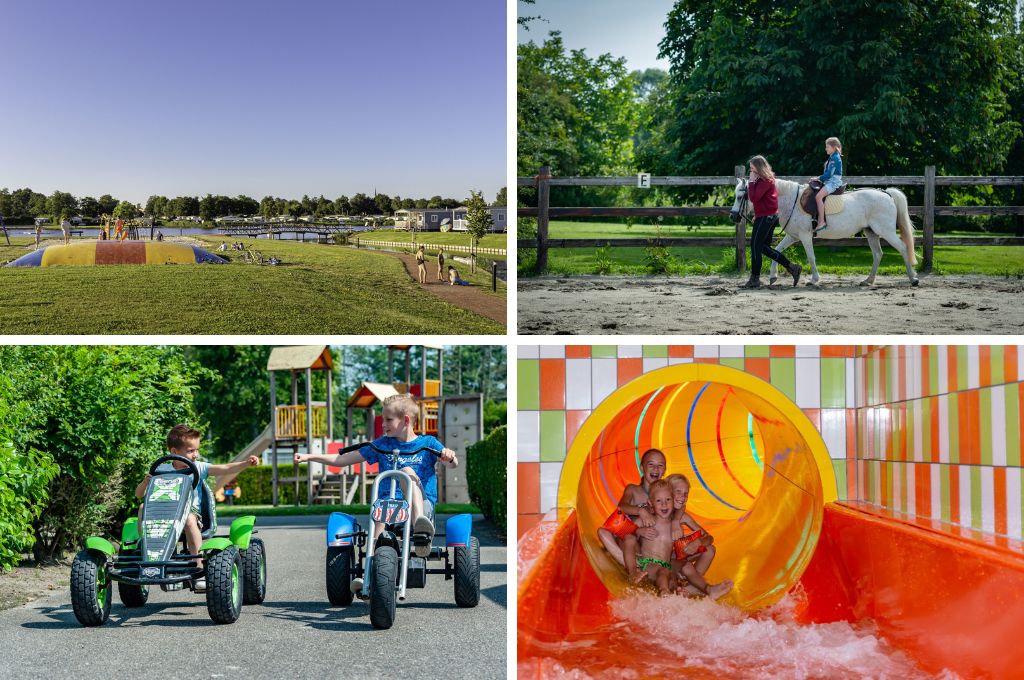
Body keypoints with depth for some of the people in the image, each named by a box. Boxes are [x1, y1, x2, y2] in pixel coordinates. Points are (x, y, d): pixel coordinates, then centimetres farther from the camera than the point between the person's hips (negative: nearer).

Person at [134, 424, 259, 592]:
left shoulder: (198, 468, 8)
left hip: (191, 511, -1)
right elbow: (139, 495, 8)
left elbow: (226, 469, -3)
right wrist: (145, 482, -14)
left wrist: (247, 463, -18)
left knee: (189, 520, -37)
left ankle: (199, 568, -34)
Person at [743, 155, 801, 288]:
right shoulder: (766, 179, 15)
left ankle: (755, 279, 0)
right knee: (764, 247, 13)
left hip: (765, 217, -10)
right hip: (770, 216, 10)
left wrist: (751, 182, -15)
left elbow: (754, 198, -24)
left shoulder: (764, 181, -16)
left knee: (755, 245, -4)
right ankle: (792, 267, 13)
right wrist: (757, 215, 17)